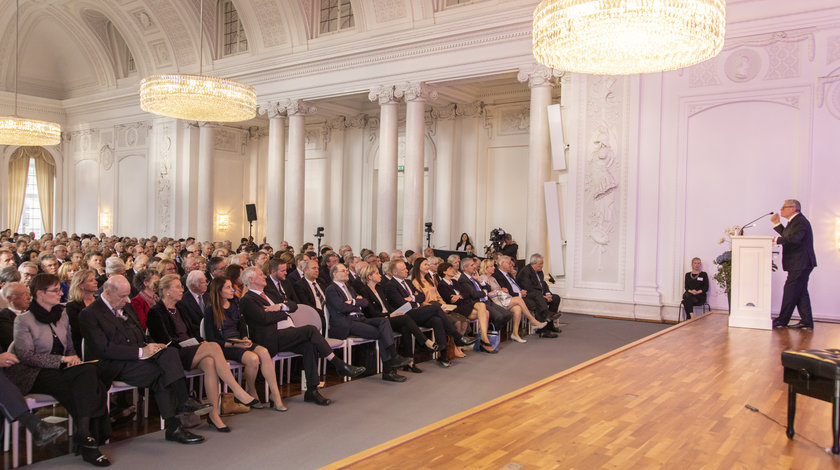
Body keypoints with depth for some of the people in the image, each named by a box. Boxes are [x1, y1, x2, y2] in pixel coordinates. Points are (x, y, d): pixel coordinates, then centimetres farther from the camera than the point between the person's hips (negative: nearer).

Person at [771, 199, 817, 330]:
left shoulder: (800, 221, -16)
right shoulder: (794, 221, 17)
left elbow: (794, 238, -30)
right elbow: (787, 235, 23)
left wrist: (777, 239, -19)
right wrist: (776, 224, 17)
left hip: (800, 264, -11)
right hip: (799, 264, 11)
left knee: (791, 291, -6)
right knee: (800, 292, 11)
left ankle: (782, 321, -2)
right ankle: (806, 322, 14)